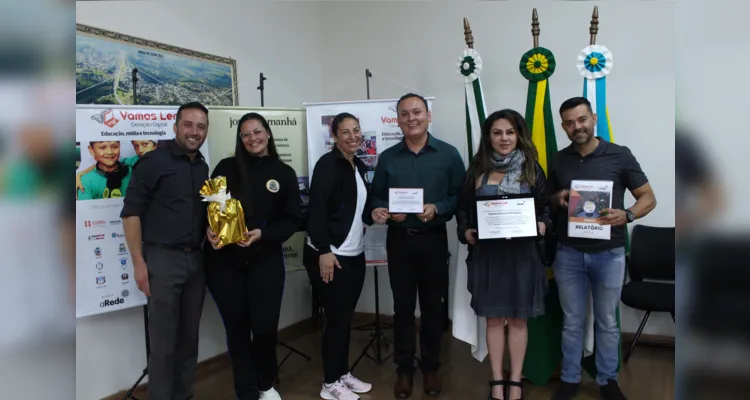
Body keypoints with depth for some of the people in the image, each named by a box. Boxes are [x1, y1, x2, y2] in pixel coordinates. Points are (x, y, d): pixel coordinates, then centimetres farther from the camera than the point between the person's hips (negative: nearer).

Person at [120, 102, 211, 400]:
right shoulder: (154, 161, -7)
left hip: (196, 259, 6)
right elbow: (131, 212, -9)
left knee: (189, 336, 13)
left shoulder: (203, 167, 11)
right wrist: (138, 263, -14)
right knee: (163, 340, 1)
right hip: (163, 258, -6)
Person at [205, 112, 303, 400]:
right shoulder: (226, 168, 3)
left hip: (266, 260, 0)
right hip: (224, 260, 0)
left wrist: (263, 234, -14)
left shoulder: (284, 173, 3)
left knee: (265, 326, -1)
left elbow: (293, 219, 1)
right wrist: (209, 230, -15)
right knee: (237, 328, 7)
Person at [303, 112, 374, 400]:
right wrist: (324, 251, -22)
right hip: (330, 255, -7)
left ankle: (343, 374, 29)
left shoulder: (360, 167, 12)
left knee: (346, 317, 15)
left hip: (355, 254, 8)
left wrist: (373, 216, -2)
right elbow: (316, 208, -19)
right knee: (337, 319, 0)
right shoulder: (328, 163, -12)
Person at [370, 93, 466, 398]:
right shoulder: (387, 158, 5)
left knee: (432, 305, 10)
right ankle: (404, 369, 22)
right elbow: (378, 196, 7)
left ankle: (431, 367, 26)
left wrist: (437, 209, -21)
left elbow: (460, 196, -5)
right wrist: (378, 211, -14)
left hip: (434, 239, -1)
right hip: (399, 240, 2)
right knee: (403, 306, 9)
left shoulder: (448, 154, -2)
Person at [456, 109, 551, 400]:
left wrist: (543, 225, -11)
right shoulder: (477, 170, 4)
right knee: (493, 318, 8)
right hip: (487, 253, 1)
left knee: (518, 319, 7)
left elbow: (546, 206, 7)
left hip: (522, 252, 0)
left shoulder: (531, 168, 3)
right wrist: (465, 231, -8)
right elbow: (462, 208, 8)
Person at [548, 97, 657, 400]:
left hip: (609, 253, -2)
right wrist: (557, 199, -9)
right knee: (572, 322, 12)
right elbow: (548, 202, 15)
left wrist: (627, 215, -22)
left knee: (607, 322, 13)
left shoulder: (620, 155, -5)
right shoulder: (559, 160, 4)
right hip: (568, 253, 2)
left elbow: (648, 198, -2)